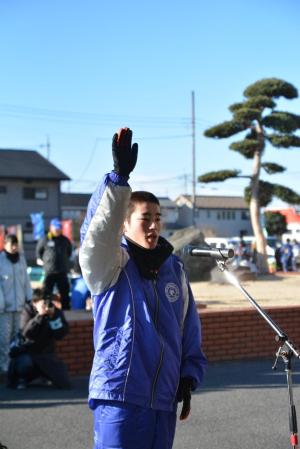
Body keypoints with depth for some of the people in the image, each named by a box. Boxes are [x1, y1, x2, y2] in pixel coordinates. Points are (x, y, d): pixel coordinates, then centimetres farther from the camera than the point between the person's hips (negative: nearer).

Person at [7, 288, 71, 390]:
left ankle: (45, 374, 26)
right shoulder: (28, 311, -12)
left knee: (64, 384, -8)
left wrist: (54, 317, -27)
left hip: (47, 353, 3)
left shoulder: (57, 313, -6)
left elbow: (60, 335, -16)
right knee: (25, 363, -39)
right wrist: (40, 316, -35)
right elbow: (26, 333, -27)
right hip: (27, 352, -3)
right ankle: (21, 378, -2)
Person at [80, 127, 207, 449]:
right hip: (119, 396, -5)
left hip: (164, 400, 6)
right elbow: (98, 229, -26)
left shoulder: (174, 269, 11)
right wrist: (119, 176, -35)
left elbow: (190, 332, 16)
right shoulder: (111, 266, -4)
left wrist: (189, 377, 7)